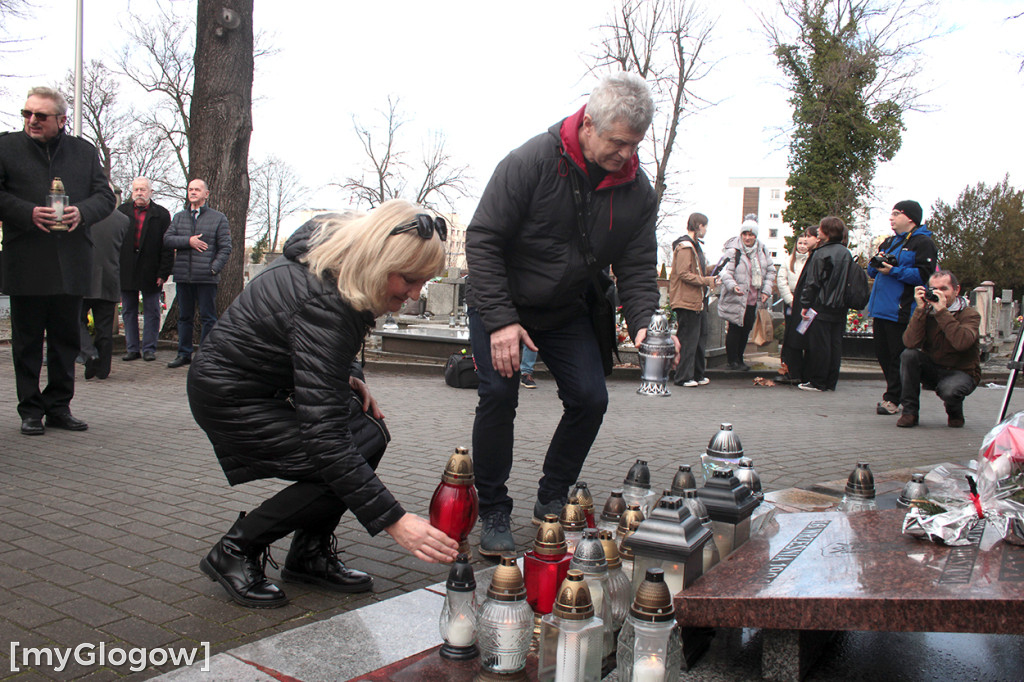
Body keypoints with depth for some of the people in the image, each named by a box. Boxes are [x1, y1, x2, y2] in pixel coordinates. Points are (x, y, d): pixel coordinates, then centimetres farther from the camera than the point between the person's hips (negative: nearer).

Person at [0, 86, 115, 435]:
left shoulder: (84, 151, 11)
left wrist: (82, 211, -12)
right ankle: (30, 409, 14)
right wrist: (28, 213, -16)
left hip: (72, 265, 2)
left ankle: (59, 406, 21)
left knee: (66, 340, 9)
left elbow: (105, 196, 8)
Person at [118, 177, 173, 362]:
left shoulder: (161, 214, 0)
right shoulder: (122, 211, 8)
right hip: (126, 271, 3)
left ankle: (149, 348, 11)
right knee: (128, 312, 8)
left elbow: (167, 246, -3)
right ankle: (132, 349, 15)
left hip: (150, 271, -2)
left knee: (151, 312, 3)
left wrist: (163, 273, -9)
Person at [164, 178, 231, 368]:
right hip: (183, 276, 4)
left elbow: (225, 248, 0)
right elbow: (167, 239, 4)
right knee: (184, 317, 10)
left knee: (208, 318, -1)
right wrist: (188, 241, -11)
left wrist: (214, 268, -12)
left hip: (206, 278, -4)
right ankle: (184, 354, 18)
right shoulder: (179, 217, 16)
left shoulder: (218, 218, 5)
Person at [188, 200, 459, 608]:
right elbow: (323, 435, -39)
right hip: (229, 398, -9)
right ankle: (234, 552, -2)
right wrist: (395, 521, -41)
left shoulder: (336, 271, -7)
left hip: (270, 385, 9)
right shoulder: (322, 306, -35)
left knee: (368, 433, -4)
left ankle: (310, 554, 8)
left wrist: (345, 379, 1)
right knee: (342, 466, -19)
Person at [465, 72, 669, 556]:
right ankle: (493, 513, 1)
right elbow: (482, 239, -21)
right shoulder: (533, 161, -23)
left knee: (591, 398, -5)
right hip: (501, 303, -4)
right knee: (499, 394, -17)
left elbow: (637, 269, -4)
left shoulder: (638, 192, -9)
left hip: (567, 311, 5)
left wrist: (644, 325, -24)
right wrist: (500, 320, -28)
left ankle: (551, 501, 15)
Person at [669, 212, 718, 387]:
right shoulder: (685, 247, -13)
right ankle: (683, 377, 1)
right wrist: (707, 281, -17)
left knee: (700, 337, 14)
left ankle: (698, 374, 23)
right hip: (687, 300, -10)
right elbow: (683, 273, -20)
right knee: (688, 339, -6)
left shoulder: (696, 246, 20)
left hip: (698, 300, 10)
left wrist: (710, 276, 12)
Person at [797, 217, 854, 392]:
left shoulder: (821, 253, -11)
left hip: (821, 307, -7)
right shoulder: (847, 254, 10)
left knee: (819, 344, -1)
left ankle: (818, 382, 2)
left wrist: (805, 304, -8)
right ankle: (831, 382, 14)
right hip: (840, 308, 7)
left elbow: (812, 282, -13)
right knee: (835, 344, 9)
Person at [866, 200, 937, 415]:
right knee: (882, 354, 12)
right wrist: (876, 263, 1)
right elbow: (872, 271, 23)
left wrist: (894, 271, -18)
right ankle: (895, 395, 24)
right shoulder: (889, 242, 22)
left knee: (899, 357, -4)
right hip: (880, 309, 9)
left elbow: (924, 274, -16)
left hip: (902, 311, -9)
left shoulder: (923, 243, -4)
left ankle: (892, 399, 2)